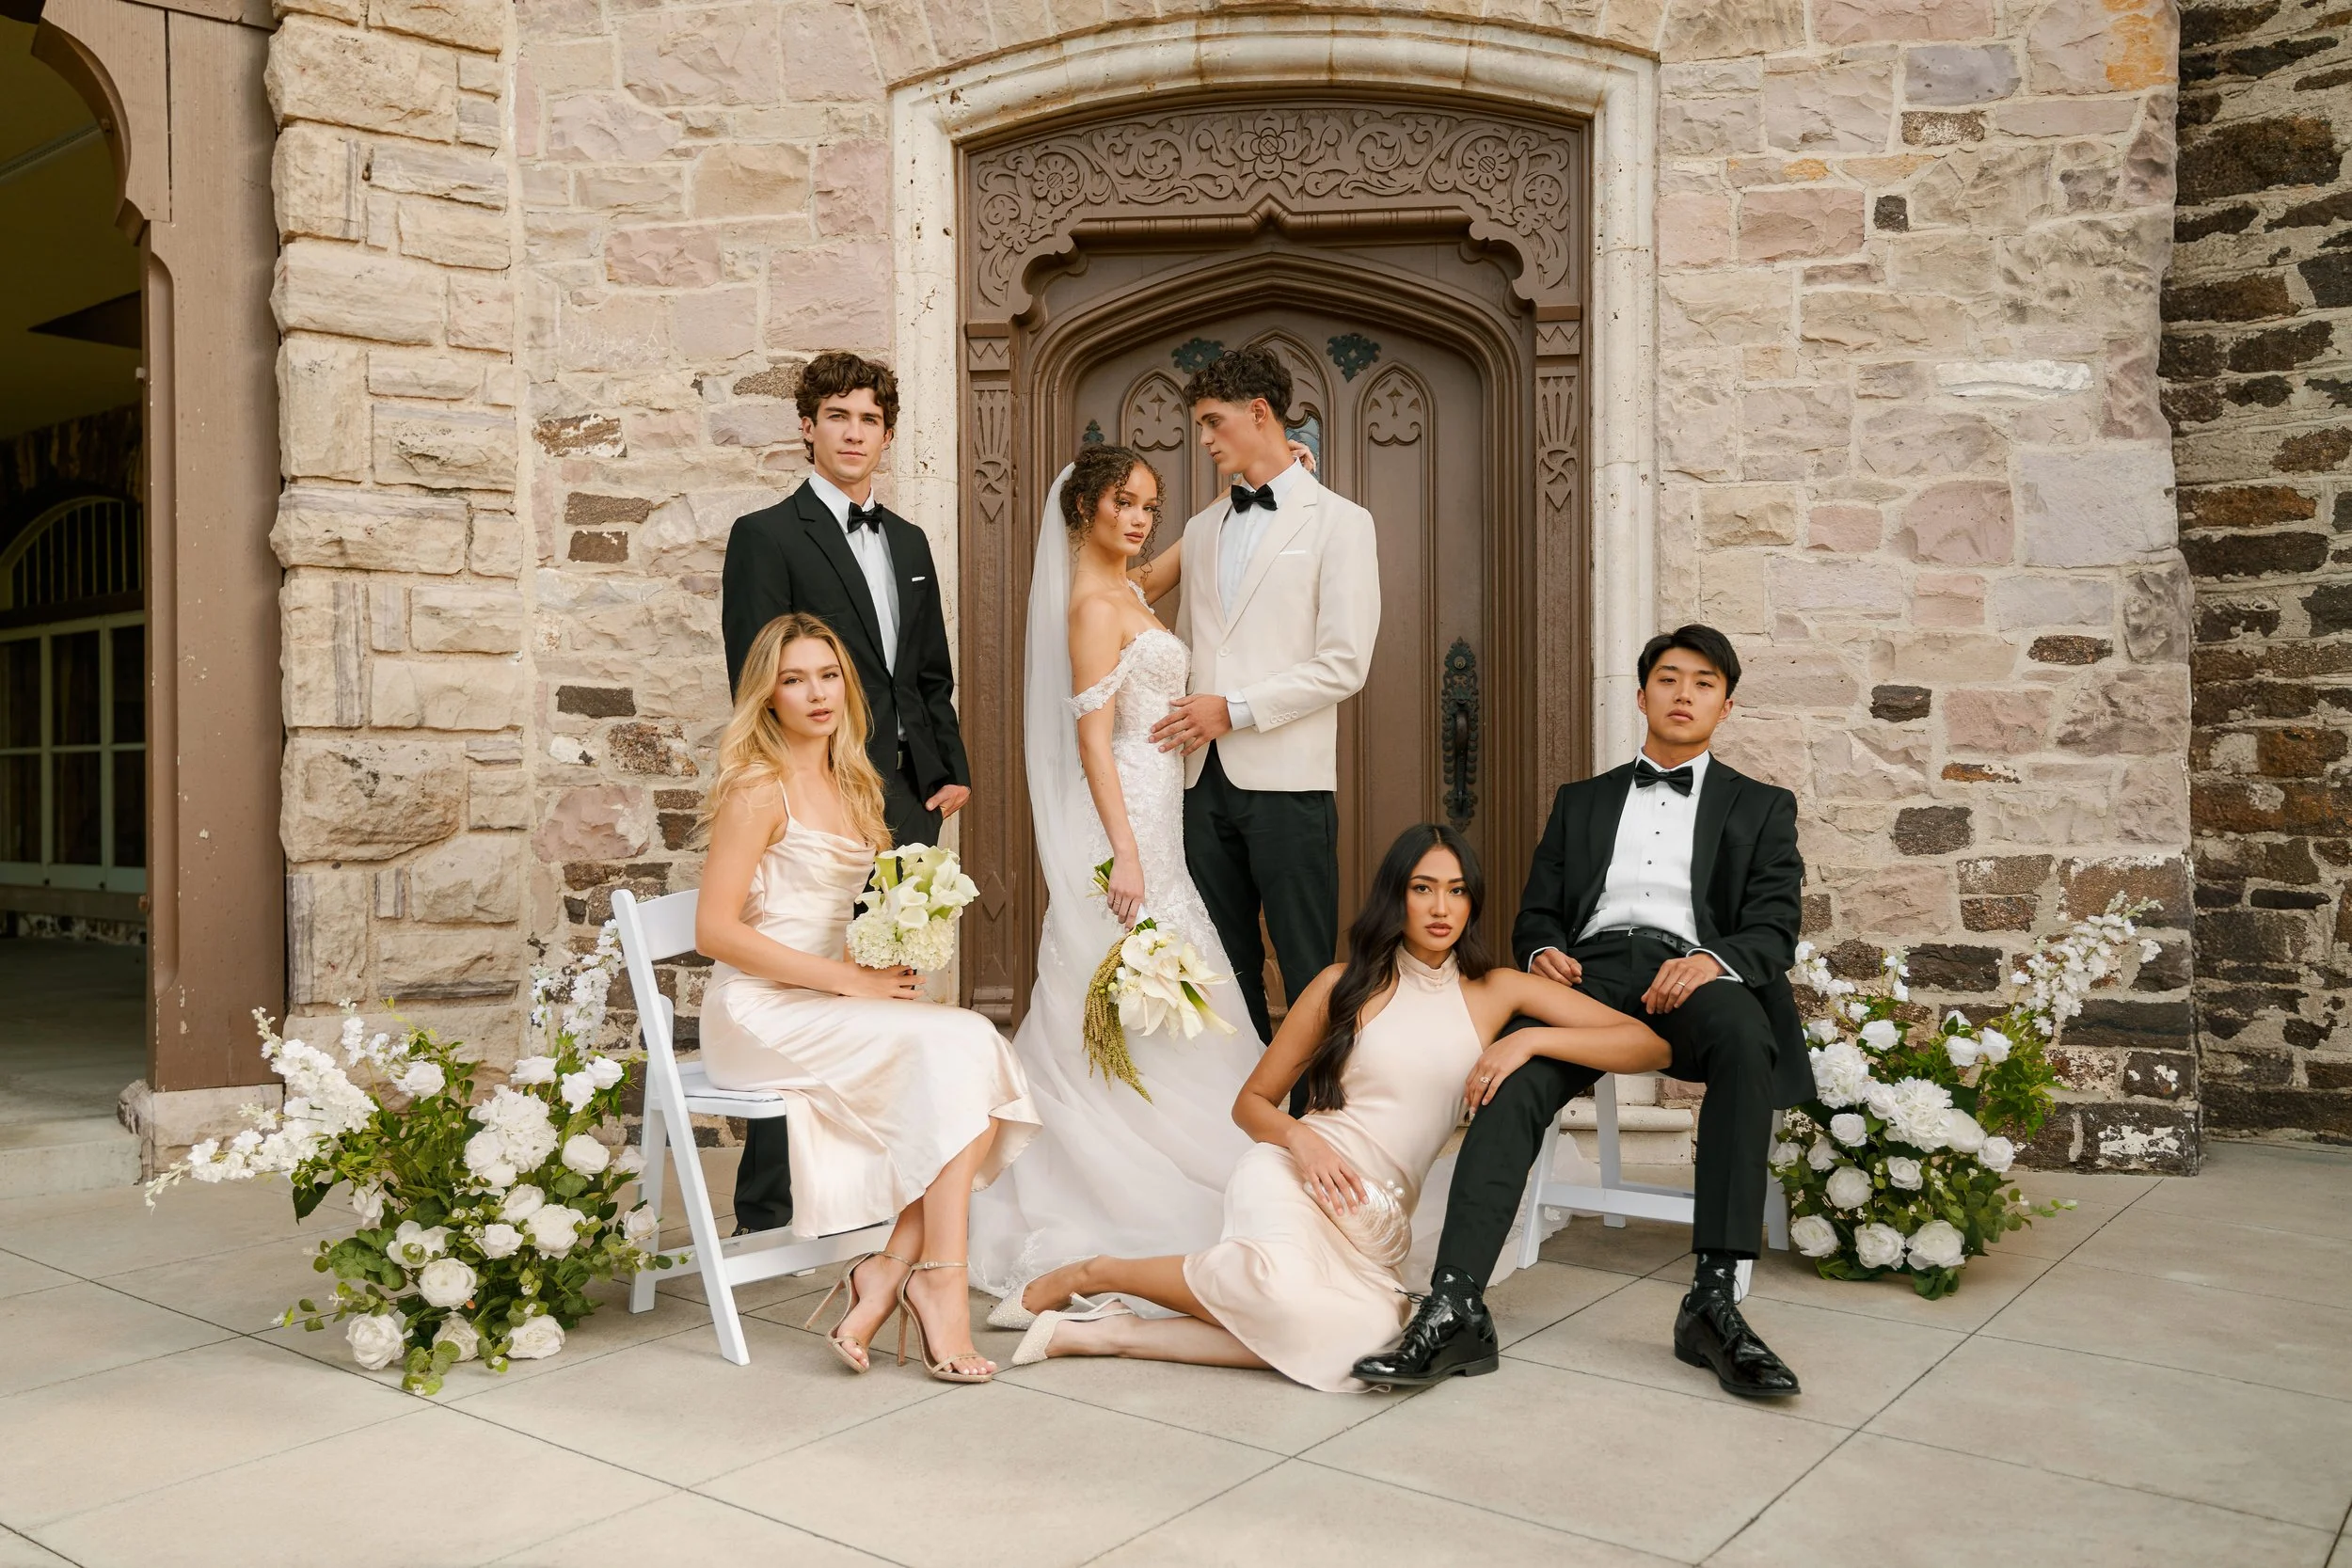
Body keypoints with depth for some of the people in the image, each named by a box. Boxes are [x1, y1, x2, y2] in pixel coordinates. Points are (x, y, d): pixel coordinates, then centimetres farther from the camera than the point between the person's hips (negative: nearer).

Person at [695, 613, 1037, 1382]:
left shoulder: (853, 785, 15)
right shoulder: (759, 787, -8)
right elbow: (715, 931, -15)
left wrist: (895, 965, 1)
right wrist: (849, 979, -16)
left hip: (834, 1004, 7)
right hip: (762, 1011, -7)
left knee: (981, 1049, -20)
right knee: (950, 1046, -25)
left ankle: (890, 1272, -19)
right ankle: (939, 1278, -21)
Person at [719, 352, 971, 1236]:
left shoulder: (910, 542, 18)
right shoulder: (767, 536, -2)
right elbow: (757, 684, -8)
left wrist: (952, 771, 10)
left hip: (907, 800, 7)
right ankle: (768, 1212, 5)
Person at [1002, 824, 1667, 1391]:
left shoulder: (1497, 992, 9)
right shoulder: (1344, 986, 6)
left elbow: (1649, 1045, 4)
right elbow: (1251, 1102, 11)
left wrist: (1530, 1039, -10)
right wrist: (1300, 1138, -11)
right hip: (1293, 1175, -2)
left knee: (1370, 1340, -35)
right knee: (1284, 1279, -41)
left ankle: (1102, 1335, -21)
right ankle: (1094, 1274, -13)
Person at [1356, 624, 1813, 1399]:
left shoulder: (1761, 807, 22)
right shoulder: (1582, 802, 29)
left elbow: (1774, 932, 8)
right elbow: (1536, 914, 21)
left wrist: (1714, 961, -17)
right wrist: (1544, 952, -5)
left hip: (1692, 972, -1)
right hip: (1590, 971, 2)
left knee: (1746, 1039, -38)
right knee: (1515, 1083, -31)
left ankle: (1715, 1298, -37)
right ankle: (1455, 1308, -39)